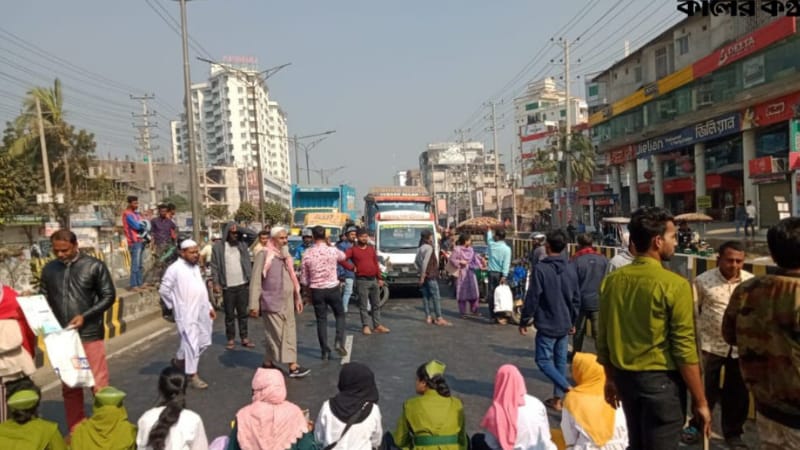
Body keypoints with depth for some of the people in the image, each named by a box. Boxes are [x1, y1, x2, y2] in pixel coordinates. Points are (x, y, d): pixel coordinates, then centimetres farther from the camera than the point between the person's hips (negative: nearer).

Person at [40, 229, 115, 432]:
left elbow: (109, 296, -4)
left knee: (99, 385, 2)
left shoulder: (94, 266, -4)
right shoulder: (49, 269, 6)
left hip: (90, 335, -4)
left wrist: (85, 316, -15)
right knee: (69, 387, 13)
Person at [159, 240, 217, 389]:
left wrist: (209, 307, 16)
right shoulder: (175, 268, -11)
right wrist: (176, 305, -5)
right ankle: (192, 376, 7)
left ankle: (179, 360, 33)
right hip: (187, 313, -8)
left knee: (204, 341, 14)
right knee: (191, 344, -5)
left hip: (201, 311, 8)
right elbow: (164, 289, -9)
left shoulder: (195, 267, 14)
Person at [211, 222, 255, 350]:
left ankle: (244, 338, 16)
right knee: (229, 315, 6)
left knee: (243, 313, 9)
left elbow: (248, 264, 7)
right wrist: (216, 283, -10)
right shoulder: (218, 247, -2)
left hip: (243, 285, 3)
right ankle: (230, 339, 16)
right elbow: (214, 266, -3)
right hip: (228, 287, -2)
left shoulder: (243, 245, 7)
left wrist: (251, 280, 2)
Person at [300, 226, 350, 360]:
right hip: (332, 288, -1)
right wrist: (329, 244, 20)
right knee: (340, 315, 18)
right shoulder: (333, 250, -8)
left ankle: (325, 351, 10)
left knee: (321, 320, 8)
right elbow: (343, 257, 18)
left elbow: (303, 278, 0)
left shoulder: (307, 254, -6)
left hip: (316, 290, 1)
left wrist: (308, 290, 15)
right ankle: (339, 341, 0)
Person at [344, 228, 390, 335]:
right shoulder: (353, 249, -3)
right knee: (363, 305, 0)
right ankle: (365, 326, 8)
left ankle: (377, 325, 16)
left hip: (374, 280, 5)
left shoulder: (371, 248, 12)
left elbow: (376, 263, 14)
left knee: (376, 304, 9)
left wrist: (380, 278, 11)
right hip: (362, 281, -5)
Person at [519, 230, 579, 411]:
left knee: (543, 360, 4)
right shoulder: (570, 269, 2)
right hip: (565, 325, 6)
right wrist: (573, 321, 21)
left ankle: (568, 389, -12)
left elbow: (532, 298, -16)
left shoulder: (540, 268, -17)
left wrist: (524, 321, -5)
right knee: (561, 361, 14)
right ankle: (557, 399, 19)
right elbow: (576, 298, 9)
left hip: (547, 325, -6)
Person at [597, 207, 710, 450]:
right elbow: (684, 348, -16)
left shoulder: (612, 280, -2)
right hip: (660, 380, -6)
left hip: (625, 377, 6)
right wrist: (700, 401, -7)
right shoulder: (674, 284, -18)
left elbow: (603, 337, 5)